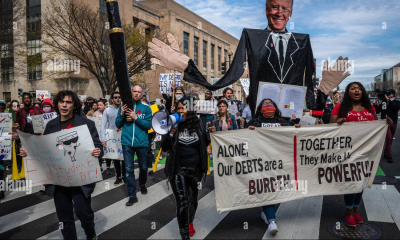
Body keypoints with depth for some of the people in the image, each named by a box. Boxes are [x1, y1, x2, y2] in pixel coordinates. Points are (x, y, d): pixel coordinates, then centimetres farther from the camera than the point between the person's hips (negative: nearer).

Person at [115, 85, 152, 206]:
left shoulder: (146, 108, -2)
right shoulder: (124, 106, 5)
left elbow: (148, 125, -8)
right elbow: (118, 125, 5)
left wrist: (136, 118, -18)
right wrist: (121, 114, -12)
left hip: (142, 142, -1)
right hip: (127, 142, 1)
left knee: (143, 167, 15)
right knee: (129, 169, 2)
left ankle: (142, 184, 43)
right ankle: (132, 195, 12)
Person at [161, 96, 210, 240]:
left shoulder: (197, 125, -4)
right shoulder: (174, 126, -7)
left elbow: (205, 143, 8)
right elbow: (164, 148, -9)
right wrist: (170, 133, -23)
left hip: (194, 169, 3)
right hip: (178, 170, -2)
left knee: (192, 198, 20)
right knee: (182, 202, -6)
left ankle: (189, 222, 48)